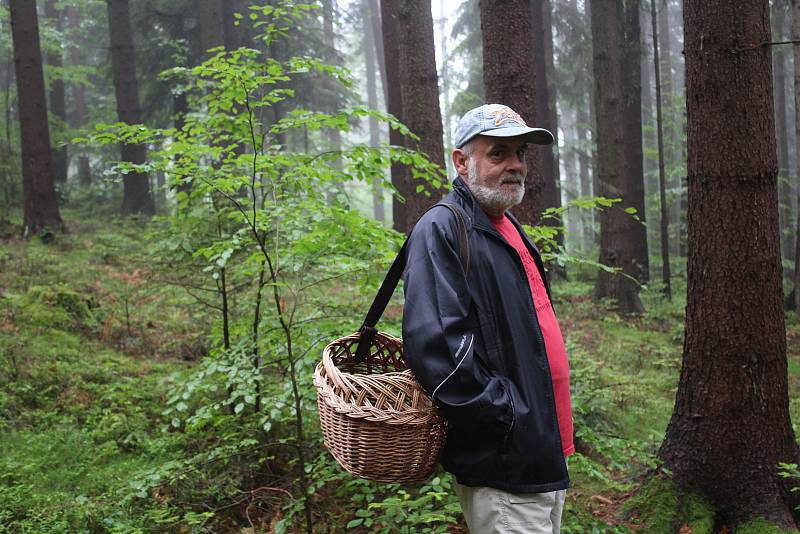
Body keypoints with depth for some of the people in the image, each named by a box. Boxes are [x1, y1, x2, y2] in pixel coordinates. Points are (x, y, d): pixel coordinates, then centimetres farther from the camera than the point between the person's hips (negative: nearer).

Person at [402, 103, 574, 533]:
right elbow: (434, 344, -28)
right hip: (503, 469, -9)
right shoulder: (442, 230, -15)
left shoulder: (509, 228, 15)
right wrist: (509, 416, -22)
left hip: (544, 457, 10)